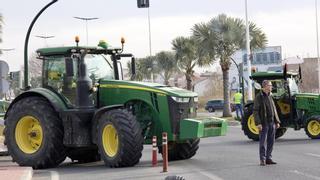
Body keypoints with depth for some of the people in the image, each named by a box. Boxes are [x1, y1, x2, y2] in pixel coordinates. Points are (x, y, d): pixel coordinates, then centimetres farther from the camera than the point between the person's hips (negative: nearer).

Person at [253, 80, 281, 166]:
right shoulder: (259, 97, -9)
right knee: (263, 142, -4)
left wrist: (277, 121, 11)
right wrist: (258, 123, -19)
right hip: (263, 123, -7)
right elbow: (255, 111, -12)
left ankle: (269, 158, 16)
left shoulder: (270, 96, 13)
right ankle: (262, 160, 1)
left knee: (271, 141, 9)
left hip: (272, 123, 7)